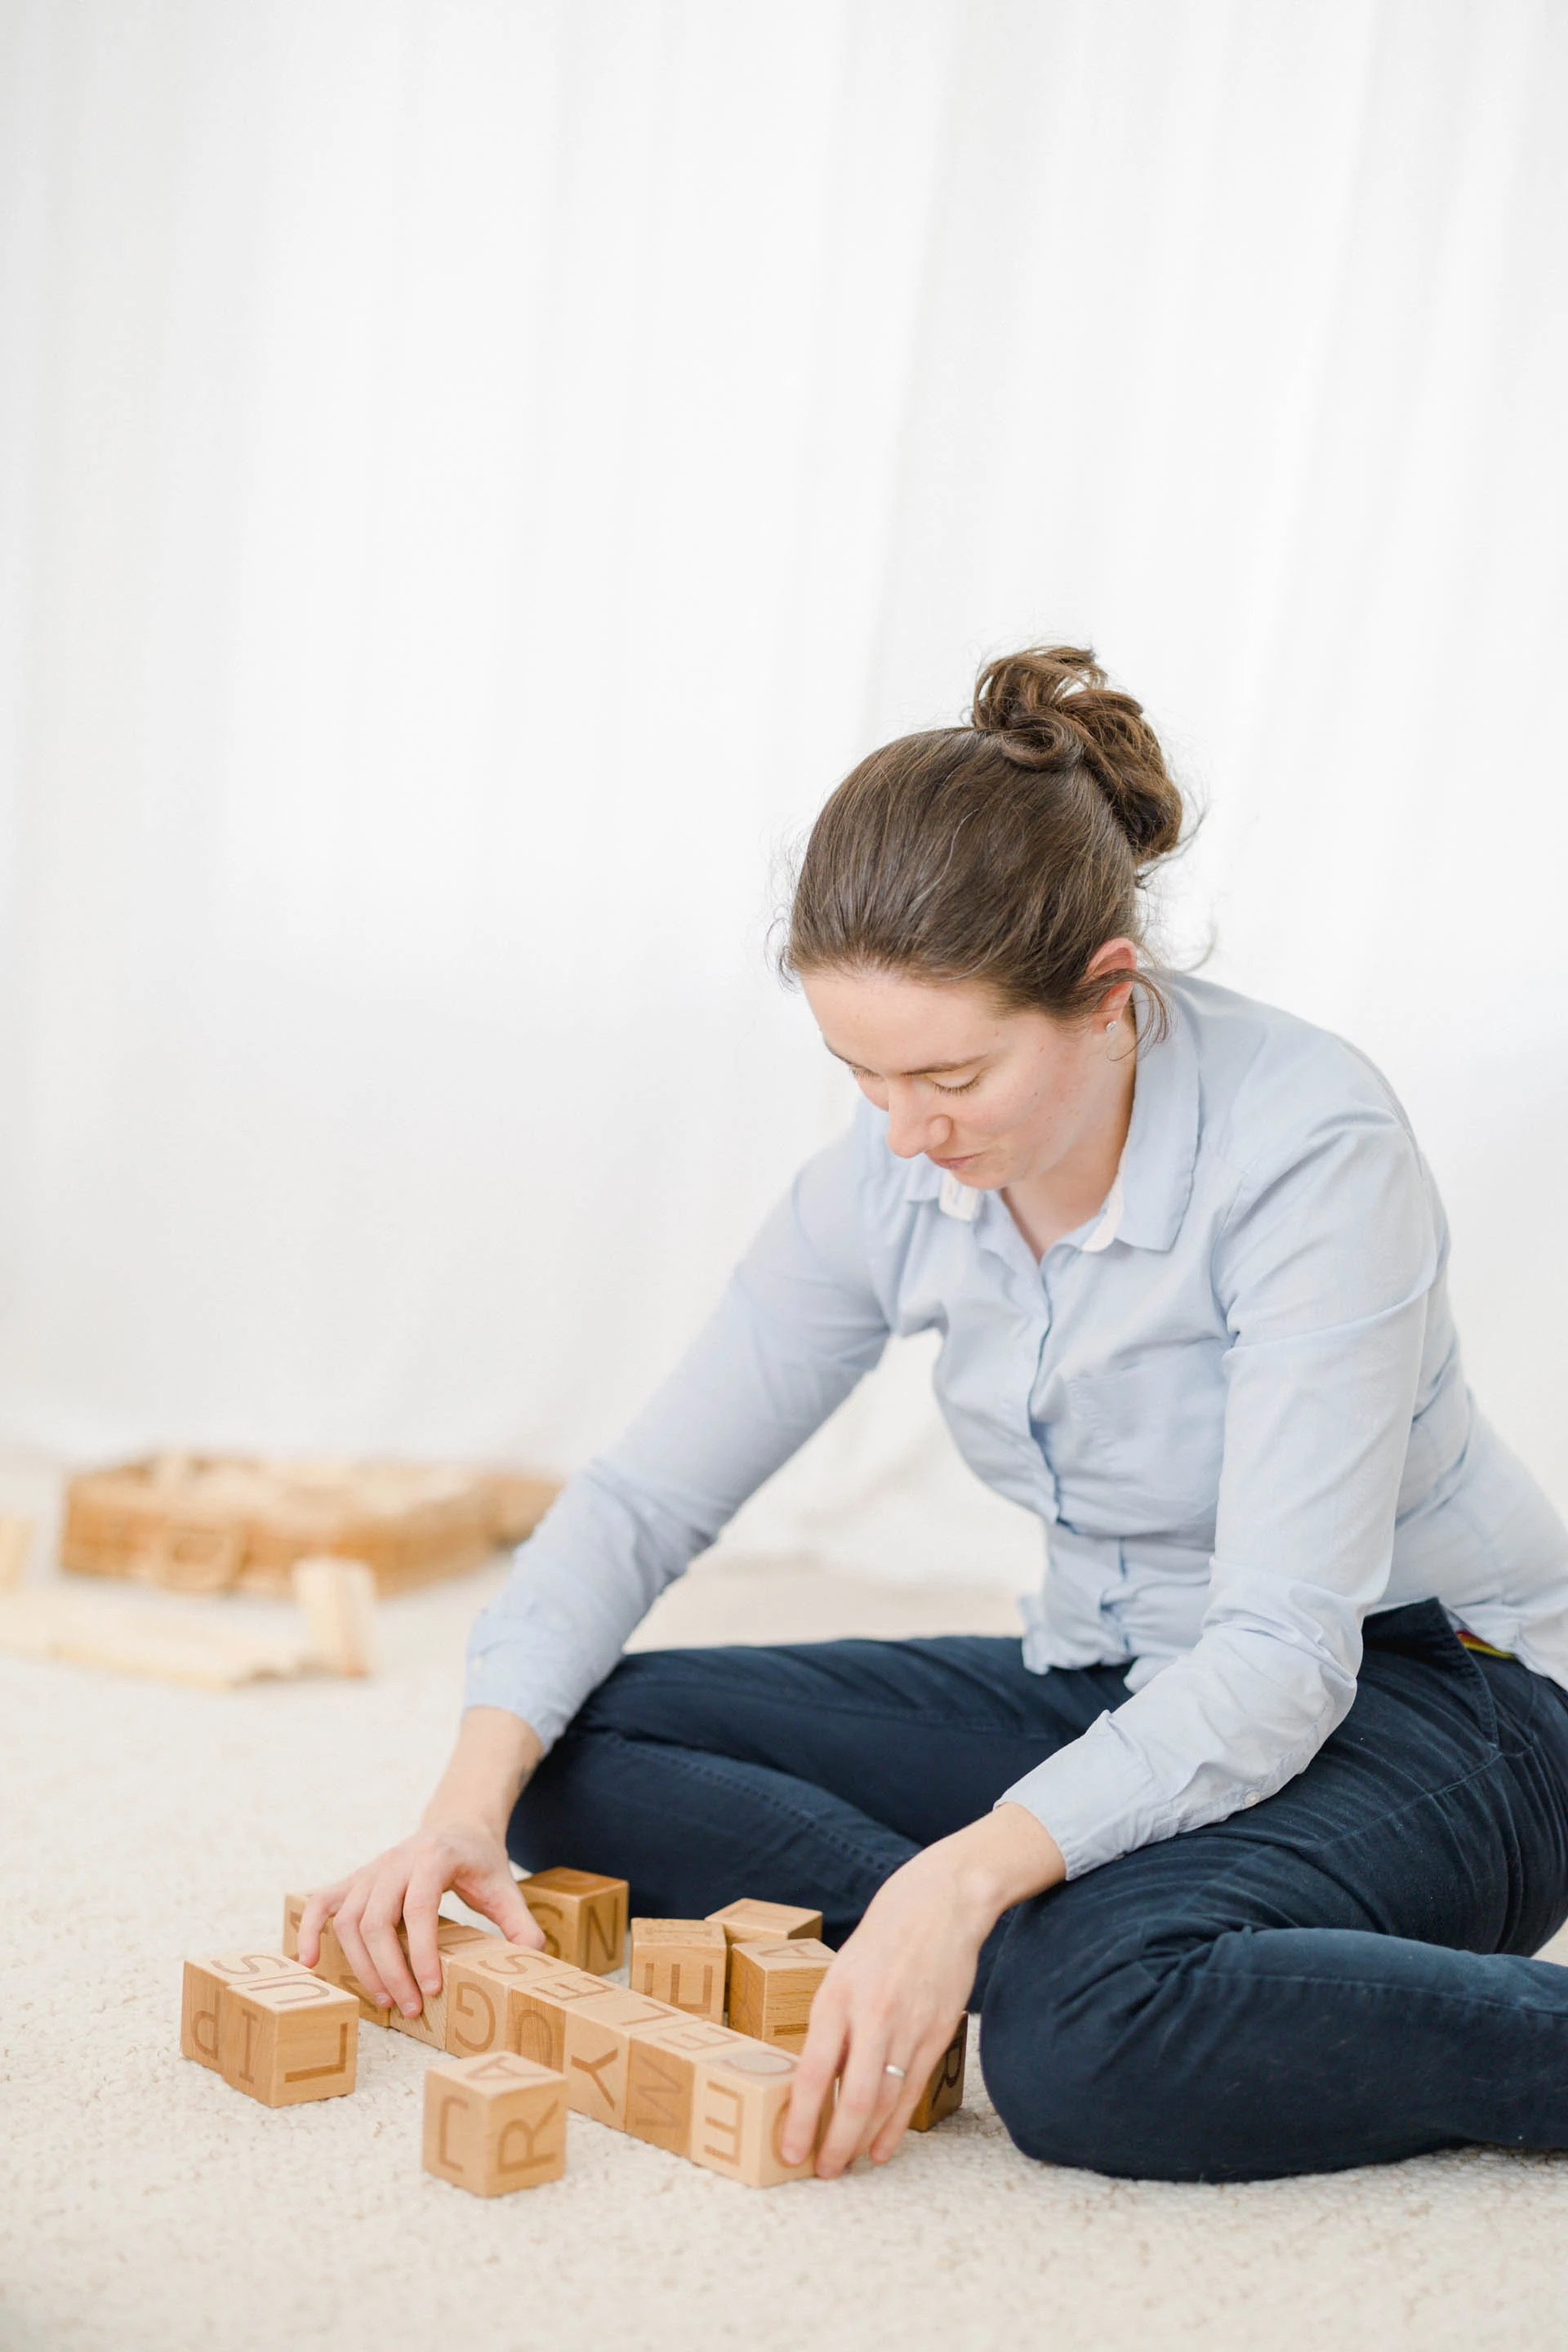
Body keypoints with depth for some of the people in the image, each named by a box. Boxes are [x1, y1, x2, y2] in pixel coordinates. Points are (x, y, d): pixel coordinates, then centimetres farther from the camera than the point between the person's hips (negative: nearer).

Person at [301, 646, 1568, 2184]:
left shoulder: (1310, 1150, -26)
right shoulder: (890, 1182, -8)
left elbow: (1282, 1652, -29)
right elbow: (644, 1495, -3)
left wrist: (961, 1881, -41)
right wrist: (470, 1799, -18)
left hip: (1430, 1702, -6)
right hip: (1121, 1697, 7)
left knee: (1091, 2037, -38)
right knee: (581, 1760, -9)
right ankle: (1072, 1941, -16)